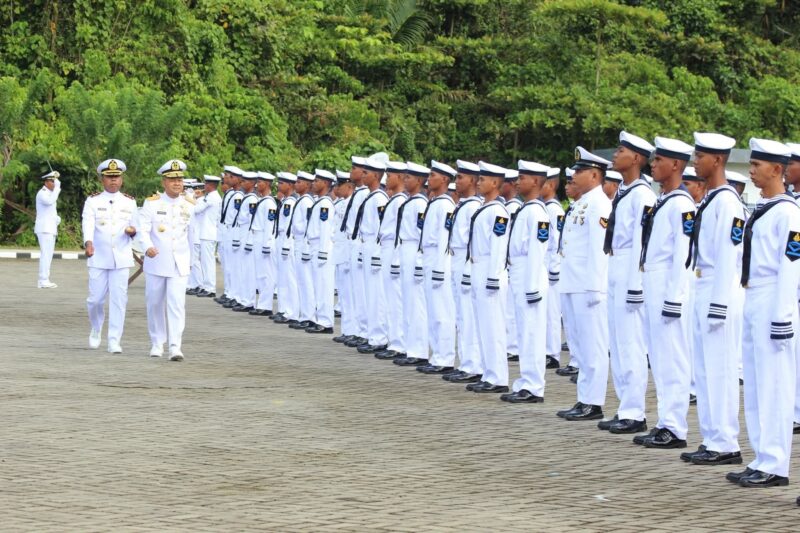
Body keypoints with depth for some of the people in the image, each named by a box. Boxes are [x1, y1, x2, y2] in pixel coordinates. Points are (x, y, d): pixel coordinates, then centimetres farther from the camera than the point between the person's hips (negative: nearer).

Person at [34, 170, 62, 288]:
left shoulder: (49, 194, 19)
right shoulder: (42, 193, -12)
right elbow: (50, 202, -33)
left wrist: (57, 218, 6)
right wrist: (57, 188, -29)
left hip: (50, 229, 10)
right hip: (44, 229, -10)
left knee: (47, 255, 9)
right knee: (46, 254, -12)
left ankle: (44, 280, 11)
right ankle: (43, 281, -13)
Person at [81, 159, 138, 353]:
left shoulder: (130, 202, 9)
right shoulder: (92, 201, 1)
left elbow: (136, 227, 16)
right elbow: (87, 223, -15)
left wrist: (132, 231, -9)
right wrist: (88, 242, -34)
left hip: (121, 259, 1)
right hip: (98, 258, -1)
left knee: (119, 299, -5)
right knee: (96, 299, 2)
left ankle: (114, 341, -1)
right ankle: (96, 330, 30)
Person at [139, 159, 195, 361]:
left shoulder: (190, 206, 4)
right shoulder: (152, 203, -3)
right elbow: (143, 229, -12)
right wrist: (147, 246, -30)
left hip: (179, 263, 0)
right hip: (156, 263, 0)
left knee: (177, 304, -11)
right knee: (155, 304, 9)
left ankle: (175, 346, -14)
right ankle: (157, 343, 24)